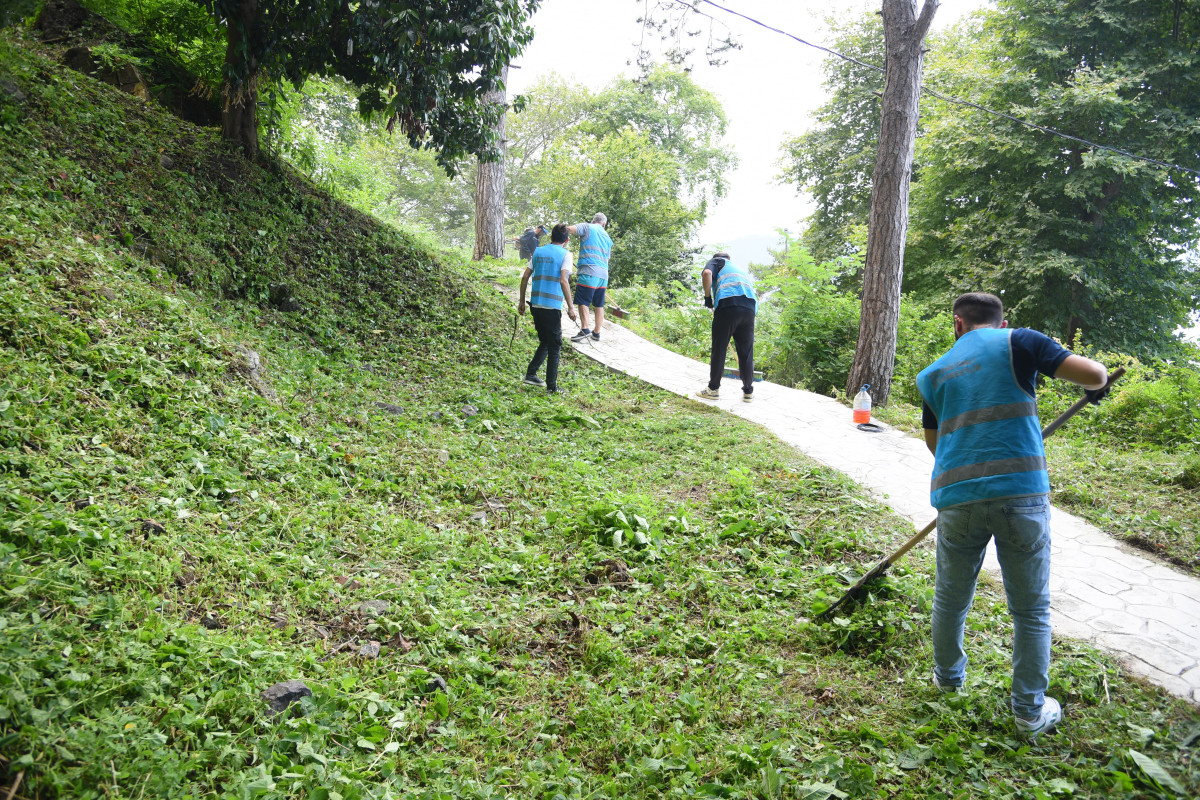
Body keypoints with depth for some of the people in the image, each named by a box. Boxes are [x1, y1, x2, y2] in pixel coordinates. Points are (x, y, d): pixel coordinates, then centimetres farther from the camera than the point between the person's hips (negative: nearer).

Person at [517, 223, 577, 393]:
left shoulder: (538, 251, 12)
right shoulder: (565, 254, -4)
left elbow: (525, 277, 10)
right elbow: (563, 280, -15)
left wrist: (522, 301, 18)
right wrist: (570, 307, -12)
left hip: (536, 304, 6)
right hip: (552, 306, -5)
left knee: (545, 342, 21)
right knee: (555, 346, 5)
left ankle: (531, 374, 16)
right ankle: (551, 386, 6)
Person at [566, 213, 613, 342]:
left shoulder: (587, 227, 3)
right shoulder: (607, 238, 22)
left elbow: (569, 229, -12)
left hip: (589, 272, -6)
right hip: (603, 274, 6)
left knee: (582, 302, -4)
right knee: (599, 305, 10)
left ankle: (584, 330, -10)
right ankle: (596, 333, 15)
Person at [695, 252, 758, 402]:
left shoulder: (716, 261, 20)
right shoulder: (741, 268, 38)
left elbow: (707, 273, -4)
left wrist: (707, 297, 4)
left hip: (727, 305, -5)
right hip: (750, 308, 5)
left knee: (719, 350, 2)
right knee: (746, 352, 9)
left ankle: (713, 388, 7)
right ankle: (748, 391, 12)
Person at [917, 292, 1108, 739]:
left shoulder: (934, 374, 16)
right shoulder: (1018, 343, 3)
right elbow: (1093, 374, -4)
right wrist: (1096, 385, 19)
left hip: (956, 499, 3)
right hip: (1021, 495, -3)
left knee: (951, 599, 21)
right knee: (1031, 610, 11)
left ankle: (948, 678, 39)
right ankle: (1030, 711, 20)